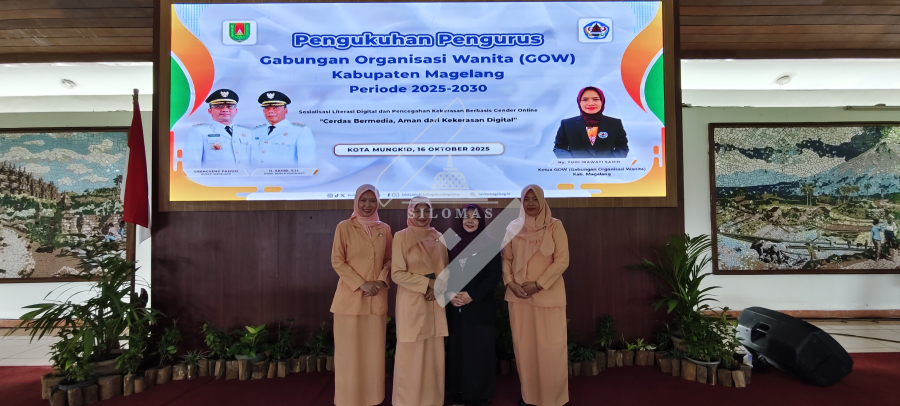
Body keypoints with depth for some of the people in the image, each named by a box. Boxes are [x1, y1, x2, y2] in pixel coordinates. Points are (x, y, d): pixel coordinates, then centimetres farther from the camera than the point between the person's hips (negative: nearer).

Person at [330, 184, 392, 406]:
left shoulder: (385, 229, 8)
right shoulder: (344, 227, -3)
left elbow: (389, 260, 12)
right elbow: (337, 261, -6)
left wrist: (381, 281, -7)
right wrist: (361, 284, -13)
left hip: (377, 299, 3)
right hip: (350, 298, -3)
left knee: (374, 351, 9)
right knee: (349, 352, 3)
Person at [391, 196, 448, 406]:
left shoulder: (438, 238, 9)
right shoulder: (401, 237, -5)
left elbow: (445, 270, 14)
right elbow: (397, 273, -10)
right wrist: (427, 282, -14)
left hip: (435, 303, 4)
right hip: (411, 303, -4)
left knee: (434, 354, 9)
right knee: (411, 355, 0)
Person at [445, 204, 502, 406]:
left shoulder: (490, 243, -3)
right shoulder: (454, 243, 7)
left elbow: (494, 275, -7)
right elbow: (446, 273, 8)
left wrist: (472, 295, -15)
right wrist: (450, 295, -8)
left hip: (480, 307, -3)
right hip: (455, 307, 3)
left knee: (479, 350, 2)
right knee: (457, 349, 7)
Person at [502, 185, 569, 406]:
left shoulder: (555, 226, -3)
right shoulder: (513, 228, 6)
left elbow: (562, 260, -7)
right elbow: (506, 259, 9)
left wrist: (538, 284, -13)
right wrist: (511, 283, -7)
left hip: (548, 294, -3)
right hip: (518, 294, 3)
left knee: (551, 347, 0)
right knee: (523, 345, 7)